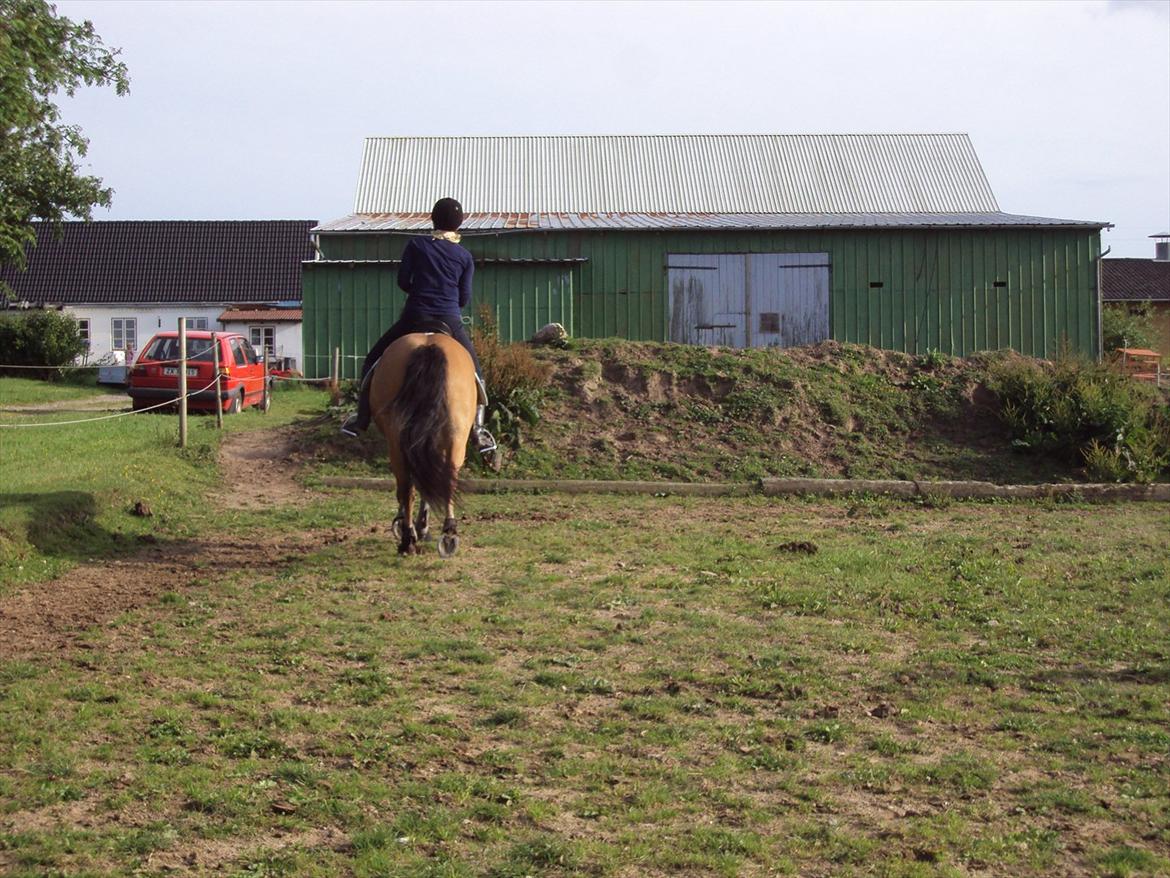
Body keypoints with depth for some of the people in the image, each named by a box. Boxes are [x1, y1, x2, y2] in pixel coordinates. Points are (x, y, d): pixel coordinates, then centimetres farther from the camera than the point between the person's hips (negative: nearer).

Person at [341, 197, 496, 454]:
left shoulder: (416, 245, 3)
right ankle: (478, 430, 8)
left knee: (373, 361, 16)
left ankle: (361, 419, 12)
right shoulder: (465, 257, 6)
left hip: (415, 317, -1)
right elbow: (465, 297, 5)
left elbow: (402, 281, 3)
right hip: (450, 322, 1)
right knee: (475, 372, 17)